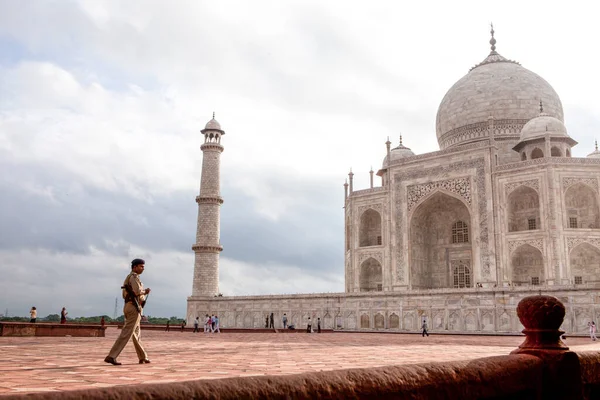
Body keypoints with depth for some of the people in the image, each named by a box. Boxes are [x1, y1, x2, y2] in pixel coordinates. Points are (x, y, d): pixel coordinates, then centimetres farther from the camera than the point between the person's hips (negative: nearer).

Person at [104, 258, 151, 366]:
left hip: (128, 307, 10)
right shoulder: (134, 277, -10)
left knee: (136, 334, 16)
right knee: (126, 333, -13)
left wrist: (143, 292, 19)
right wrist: (145, 291, 0)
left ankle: (143, 357, 25)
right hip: (134, 308, -10)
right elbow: (138, 291, -23)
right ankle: (111, 356, -19)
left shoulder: (127, 278, 21)